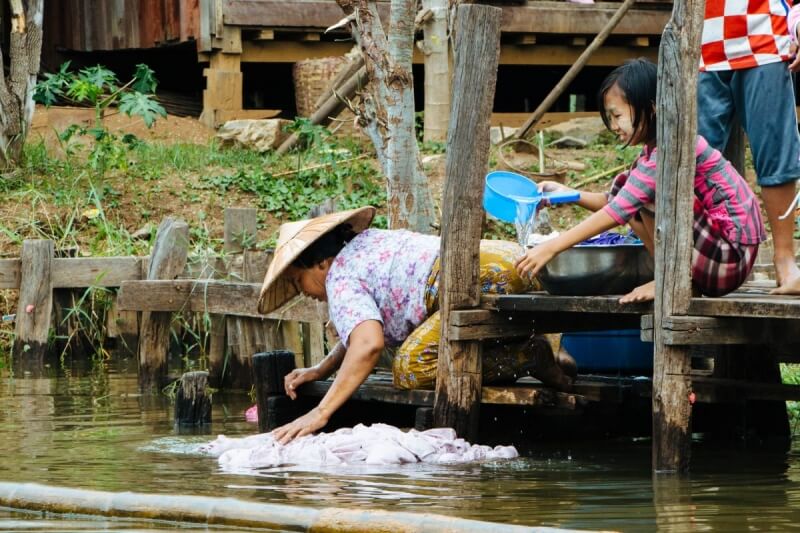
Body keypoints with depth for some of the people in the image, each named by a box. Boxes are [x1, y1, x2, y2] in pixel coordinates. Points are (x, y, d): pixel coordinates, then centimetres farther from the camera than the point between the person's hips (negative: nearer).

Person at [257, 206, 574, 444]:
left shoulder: (340, 279, -1)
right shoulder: (367, 243, 29)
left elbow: (368, 344, -18)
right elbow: (361, 329, 39)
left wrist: (320, 413, -20)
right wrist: (320, 371, 29)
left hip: (485, 278, -10)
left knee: (410, 370, -18)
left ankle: (527, 359, -16)